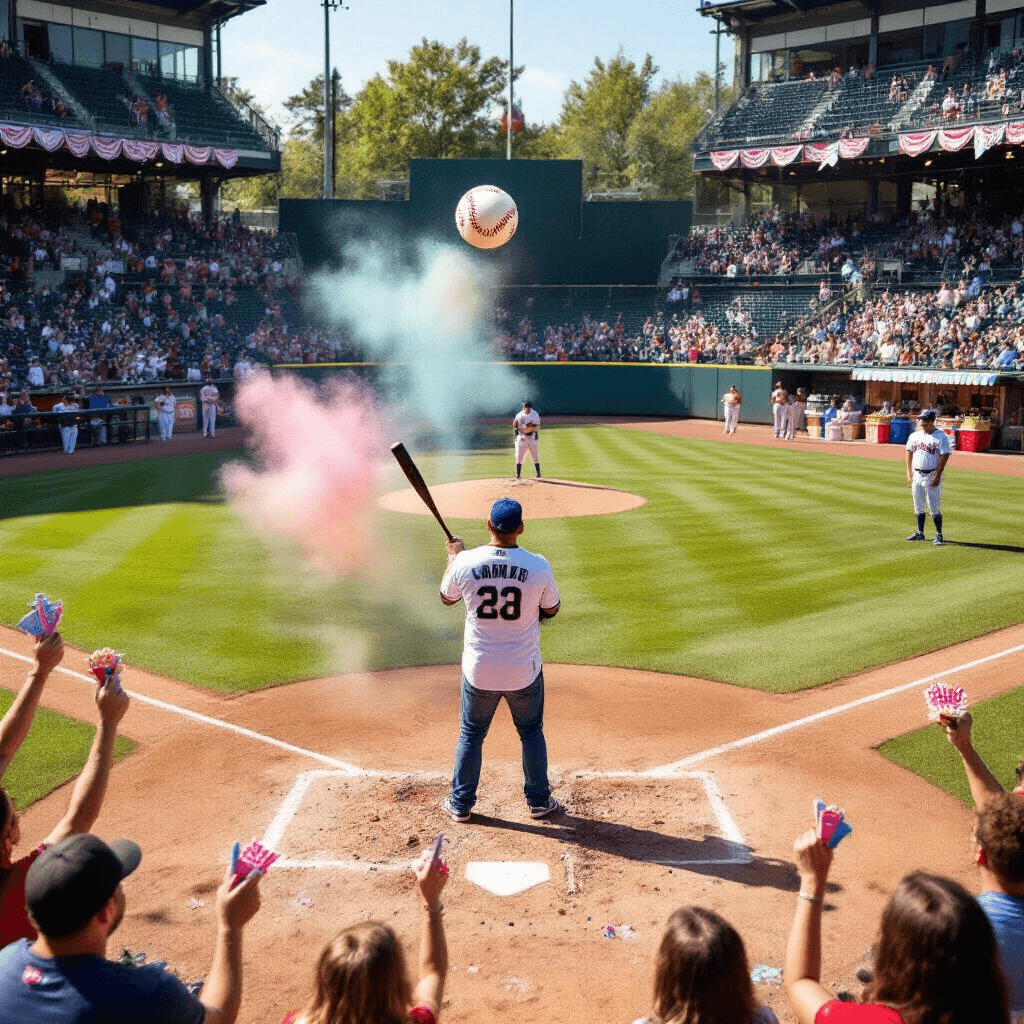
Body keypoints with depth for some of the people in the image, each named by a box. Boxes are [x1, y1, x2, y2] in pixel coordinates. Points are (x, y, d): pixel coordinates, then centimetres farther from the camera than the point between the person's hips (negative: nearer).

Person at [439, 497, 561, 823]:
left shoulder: (465, 562, -14)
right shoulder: (538, 565, -16)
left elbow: (446, 597, 6)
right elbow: (552, 609, 1)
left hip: (479, 670, 1)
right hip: (524, 671, 0)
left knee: (471, 734, 20)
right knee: (531, 732, 21)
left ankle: (461, 804, 29)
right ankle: (538, 801, 32)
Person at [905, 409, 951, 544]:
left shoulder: (940, 437, -9)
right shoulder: (914, 436, 10)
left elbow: (945, 456, -12)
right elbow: (909, 453, 15)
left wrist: (938, 476, -16)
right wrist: (909, 474, 8)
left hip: (932, 475, -6)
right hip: (916, 474, 6)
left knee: (935, 507, -4)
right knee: (918, 506, 12)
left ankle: (939, 535, 4)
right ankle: (920, 533, 21)